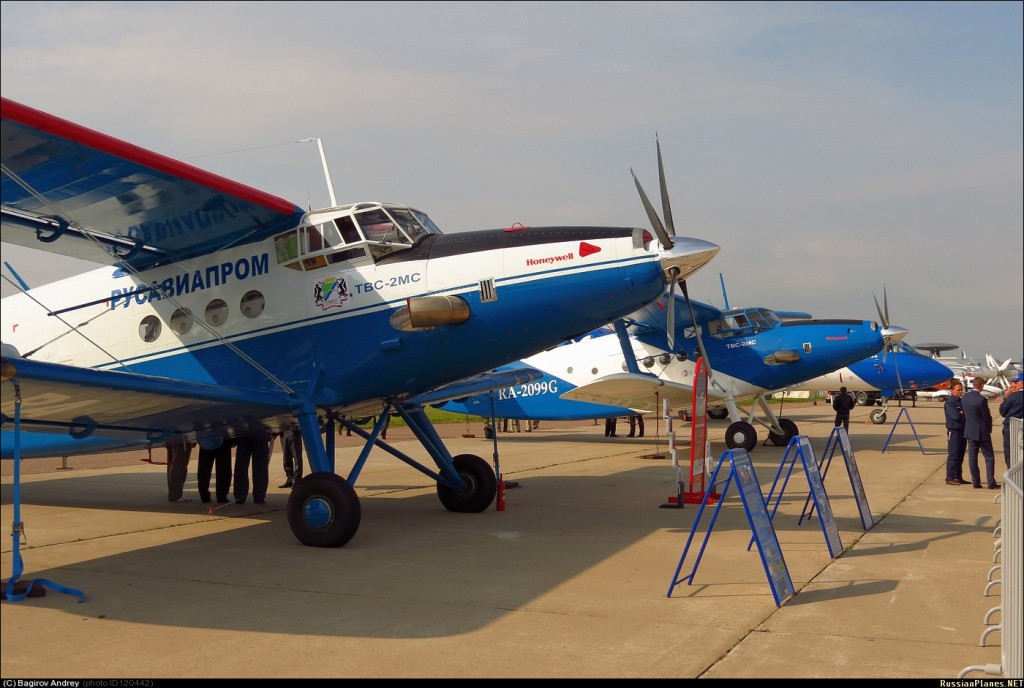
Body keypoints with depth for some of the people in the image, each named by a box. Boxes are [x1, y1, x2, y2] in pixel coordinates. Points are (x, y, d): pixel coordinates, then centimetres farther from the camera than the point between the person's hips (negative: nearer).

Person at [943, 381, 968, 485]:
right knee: (953, 455, -6)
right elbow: (955, 416, -19)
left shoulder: (962, 401, 16)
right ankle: (950, 478, -3)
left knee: (960, 456, 11)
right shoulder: (949, 402, -9)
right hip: (954, 431, -8)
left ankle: (958, 477, 17)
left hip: (962, 431, 8)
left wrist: (961, 414, -9)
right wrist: (964, 414, -3)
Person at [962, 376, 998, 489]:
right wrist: (989, 429, 5)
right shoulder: (981, 399, -19)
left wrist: (967, 427, 16)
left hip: (969, 432, 6)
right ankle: (991, 483, 1)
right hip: (982, 432, -6)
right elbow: (987, 417, -12)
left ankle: (976, 482, 11)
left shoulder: (964, 398, 1)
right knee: (989, 457, 3)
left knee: (972, 457, 8)